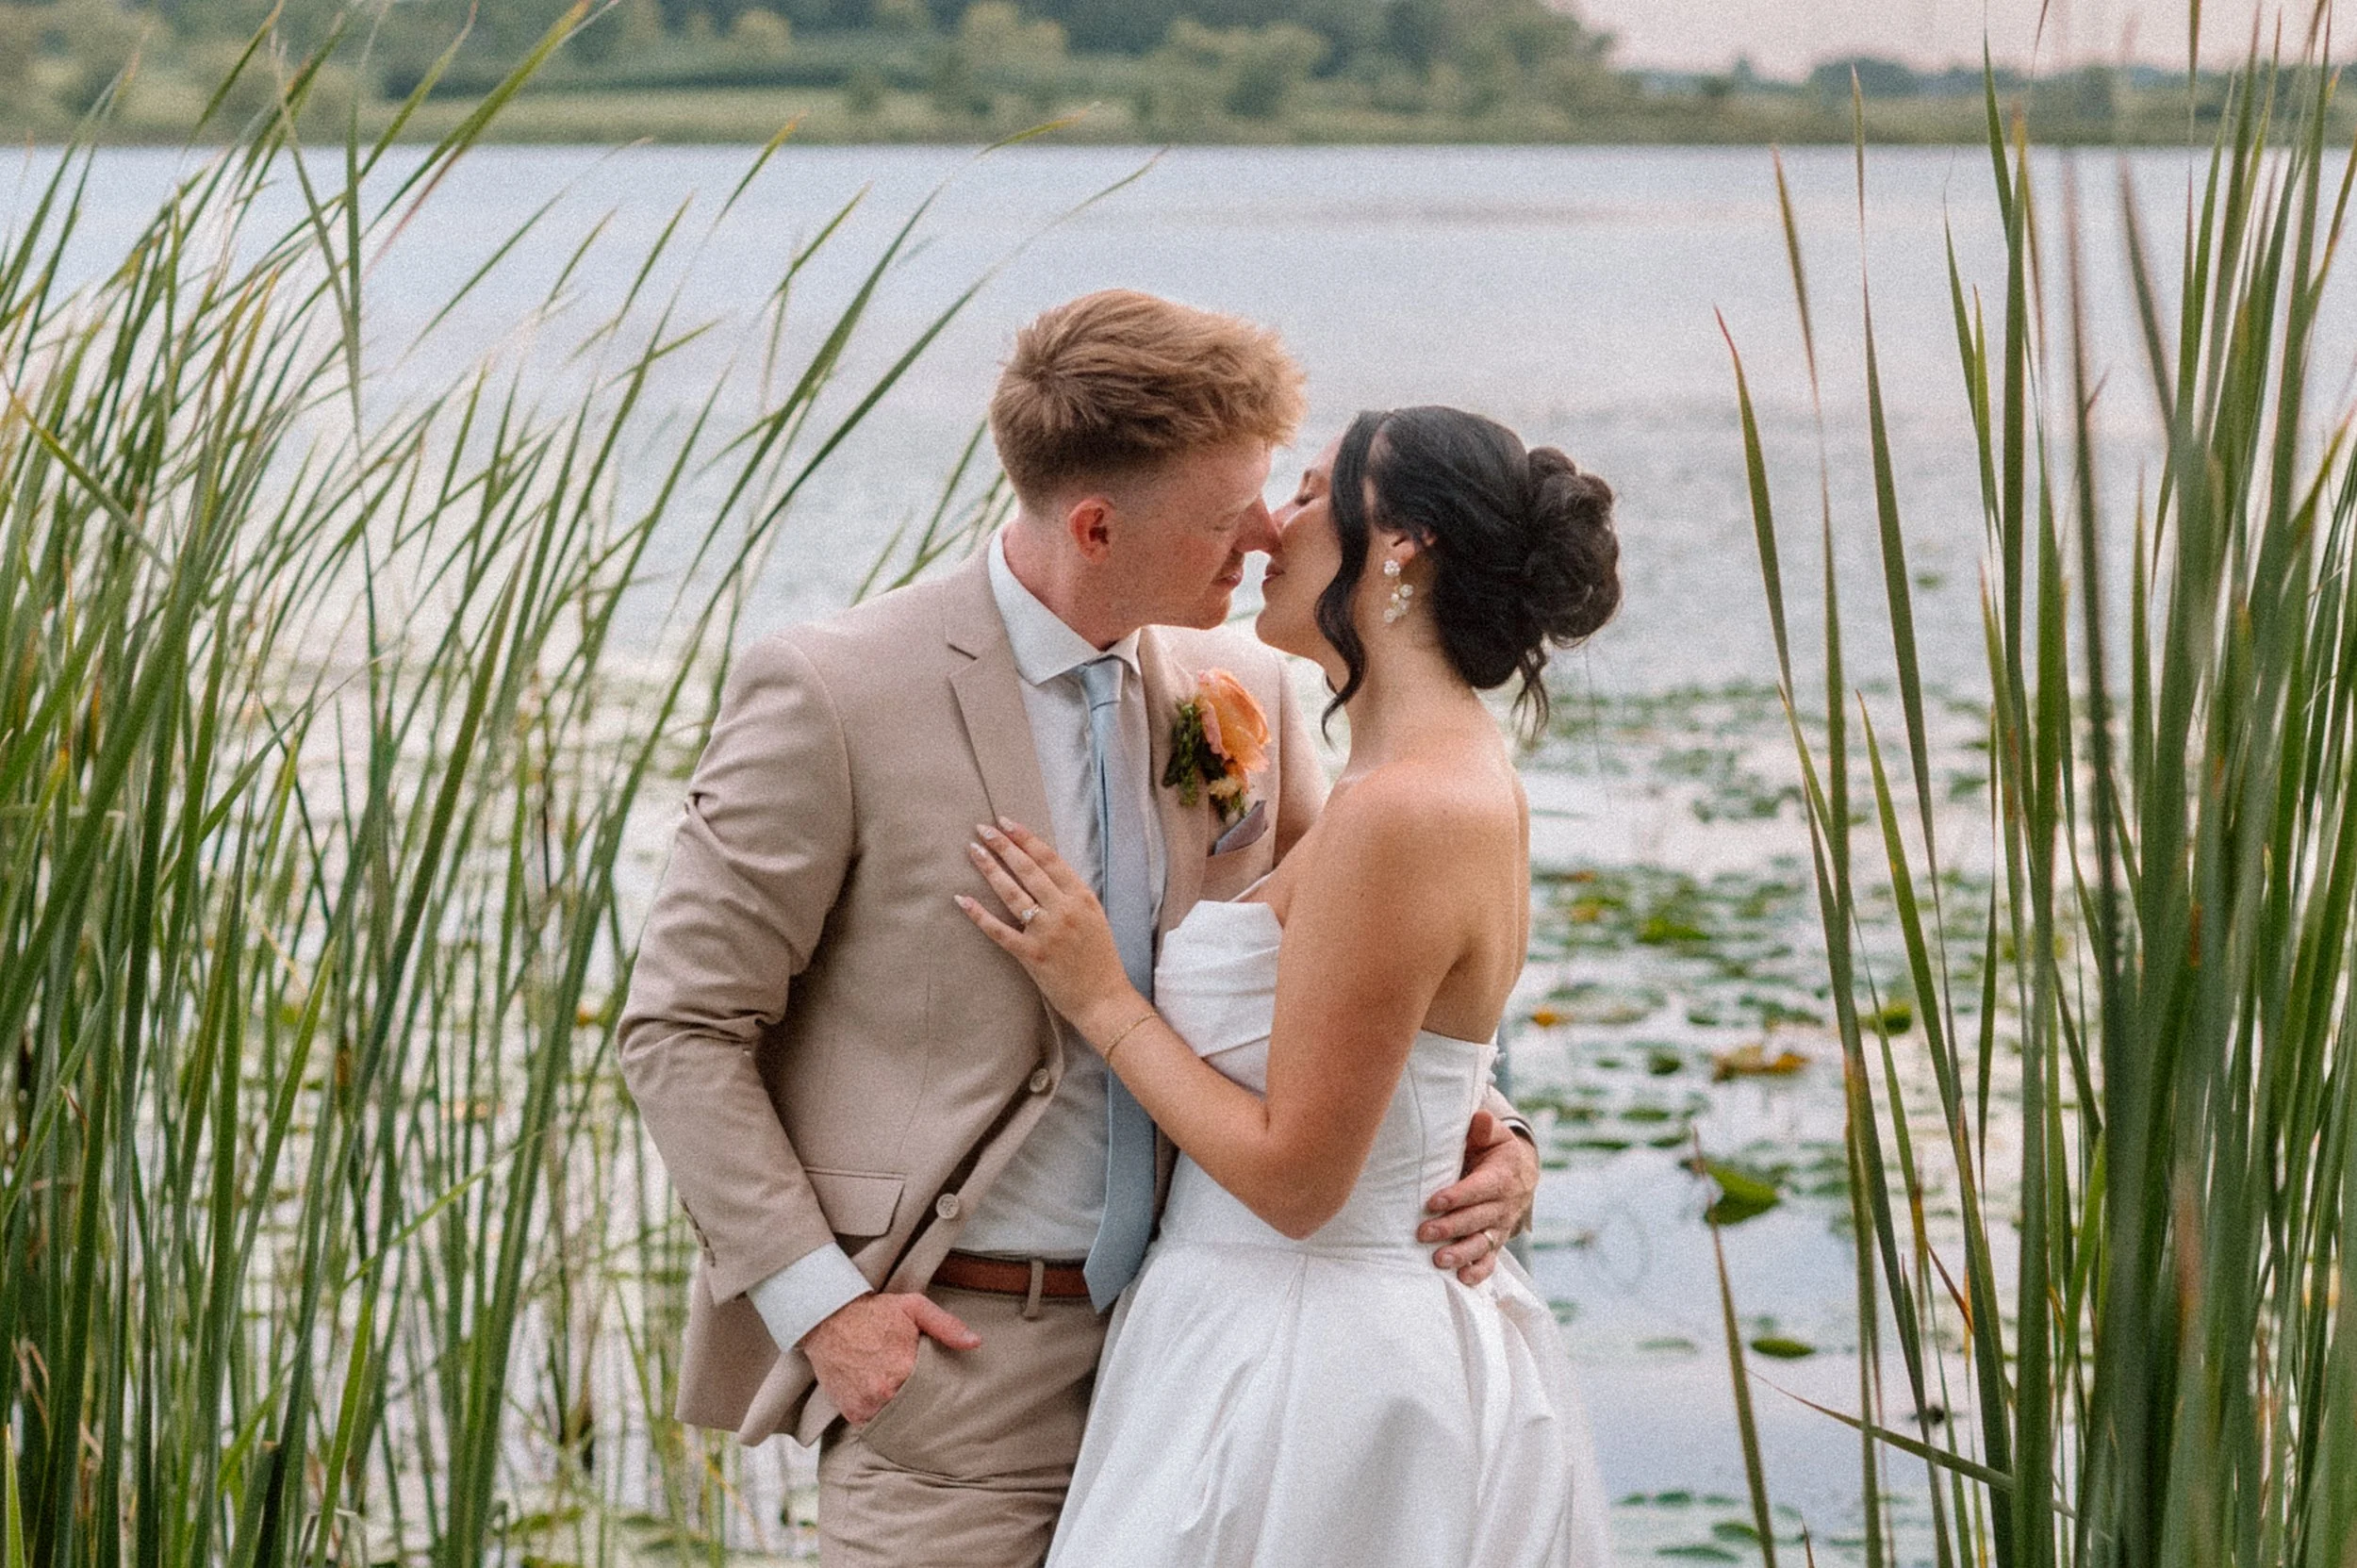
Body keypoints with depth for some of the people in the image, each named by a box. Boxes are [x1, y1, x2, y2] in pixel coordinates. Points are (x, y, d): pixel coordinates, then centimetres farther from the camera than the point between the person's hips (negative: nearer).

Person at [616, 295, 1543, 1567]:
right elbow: (681, 1028, -7)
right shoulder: (834, 696, -11)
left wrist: (1473, 1135, -4)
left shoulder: (1247, 693, 5)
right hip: (945, 1356, -5)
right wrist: (816, 1302, -13)